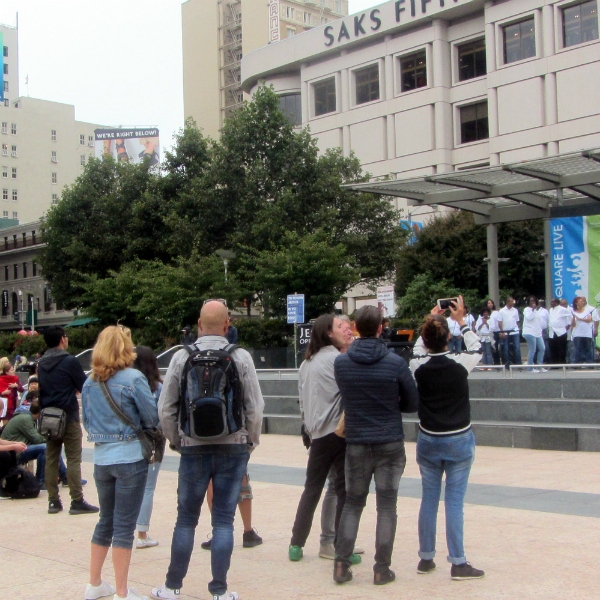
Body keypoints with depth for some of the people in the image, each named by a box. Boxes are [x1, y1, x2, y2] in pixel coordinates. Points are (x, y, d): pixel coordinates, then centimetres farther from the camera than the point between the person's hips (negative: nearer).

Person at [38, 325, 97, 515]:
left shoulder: (41, 363, 9)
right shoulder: (70, 361, -11)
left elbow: (41, 389, 17)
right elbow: (84, 387, -7)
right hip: (68, 416, -6)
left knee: (51, 459, 9)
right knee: (73, 460, -3)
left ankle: (53, 501, 10)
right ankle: (77, 501, -4)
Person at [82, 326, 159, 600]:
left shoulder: (90, 383, 4)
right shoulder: (133, 379, -13)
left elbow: (86, 420, 13)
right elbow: (153, 418, -8)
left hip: (101, 459, 5)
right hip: (130, 458, -5)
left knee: (106, 521, 18)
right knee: (124, 525, 1)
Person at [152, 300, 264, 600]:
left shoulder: (182, 357, -4)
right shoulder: (241, 357, -6)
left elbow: (166, 408, -1)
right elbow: (255, 408, -5)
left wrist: (176, 440, 14)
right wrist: (250, 442, 9)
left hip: (194, 449, 1)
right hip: (233, 448, 0)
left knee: (186, 519, 12)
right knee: (224, 520, 7)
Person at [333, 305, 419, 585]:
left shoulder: (340, 362, -5)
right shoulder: (396, 363, -10)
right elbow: (412, 403, 0)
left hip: (356, 443, 2)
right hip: (390, 444, -2)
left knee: (352, 503, 15)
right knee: (386, 506, 6)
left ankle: (341, 564, 11)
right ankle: (382, 569, 9)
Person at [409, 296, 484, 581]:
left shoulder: (418, 366, -7)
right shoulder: (460, 363, -12)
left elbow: (419, 350, 18)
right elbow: (476, 348, 11)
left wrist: (430, 323, 22)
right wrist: (461, 321, 17)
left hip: (428, 442, 3)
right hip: (459, 442, -2)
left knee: (428, 499, 11)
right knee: (454, 501, 0)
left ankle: (426, 558, 20)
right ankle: (458, 563, 4)